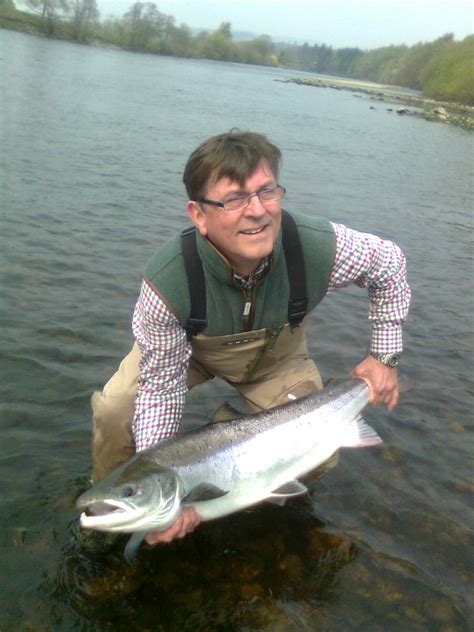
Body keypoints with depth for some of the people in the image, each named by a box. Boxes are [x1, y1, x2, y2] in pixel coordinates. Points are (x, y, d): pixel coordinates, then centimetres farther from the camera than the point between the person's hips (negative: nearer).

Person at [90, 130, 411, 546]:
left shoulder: (321, 248, -37)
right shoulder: (166, 283, -41)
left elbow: (389, 263, -13)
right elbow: (160, 386, -30)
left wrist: (386, 356, -12)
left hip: (277, 356, 2)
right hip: (185, 349, -2)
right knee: (115, 410, -23)